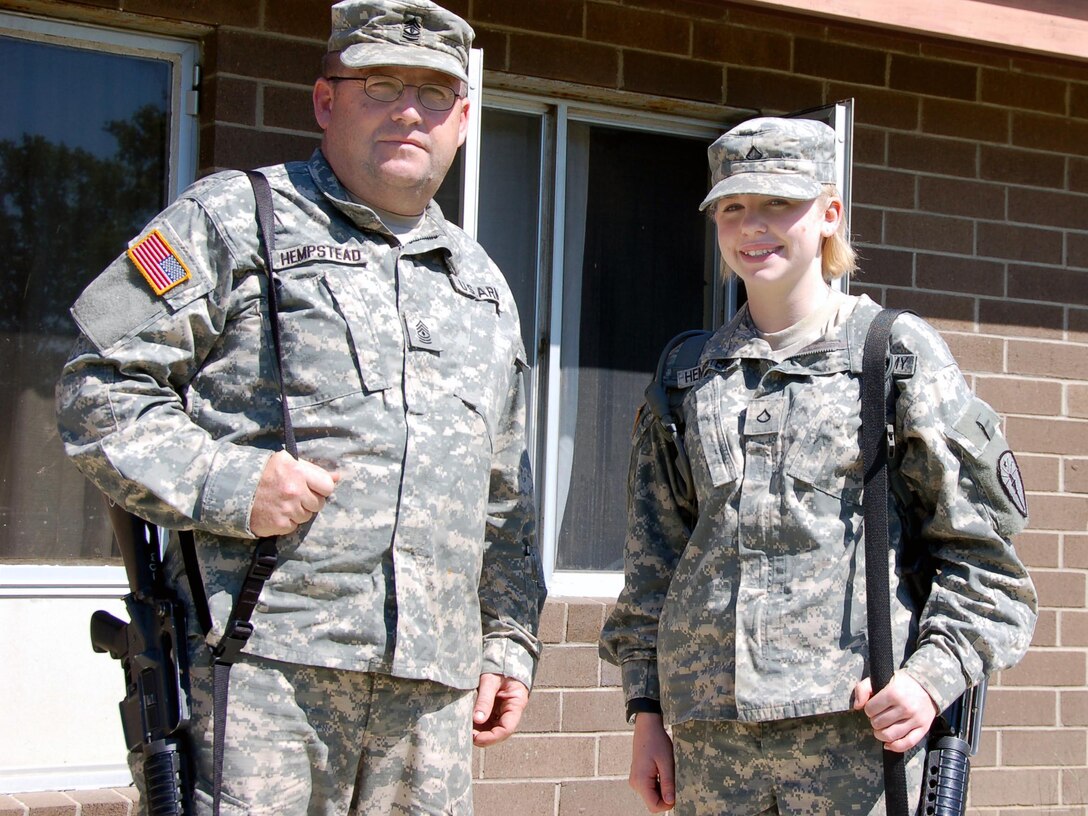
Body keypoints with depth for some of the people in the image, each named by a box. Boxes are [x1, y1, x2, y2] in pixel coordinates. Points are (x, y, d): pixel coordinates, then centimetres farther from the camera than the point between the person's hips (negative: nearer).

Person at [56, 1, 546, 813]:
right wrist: (222, 481, -15)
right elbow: (100, 387, -2)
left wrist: (509, 642, 17)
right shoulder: (230, 220, 5)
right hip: (260, 667, -5)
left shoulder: (482, 284, 22)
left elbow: (505, 500, 24)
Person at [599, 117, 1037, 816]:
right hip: (708, 720, 3)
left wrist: (934, 673, -12)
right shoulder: (690, 374, 13)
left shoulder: (900, 352, 4)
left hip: (859, 717, -3)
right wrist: (647, 709, 10)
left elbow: (979, 541, 1)